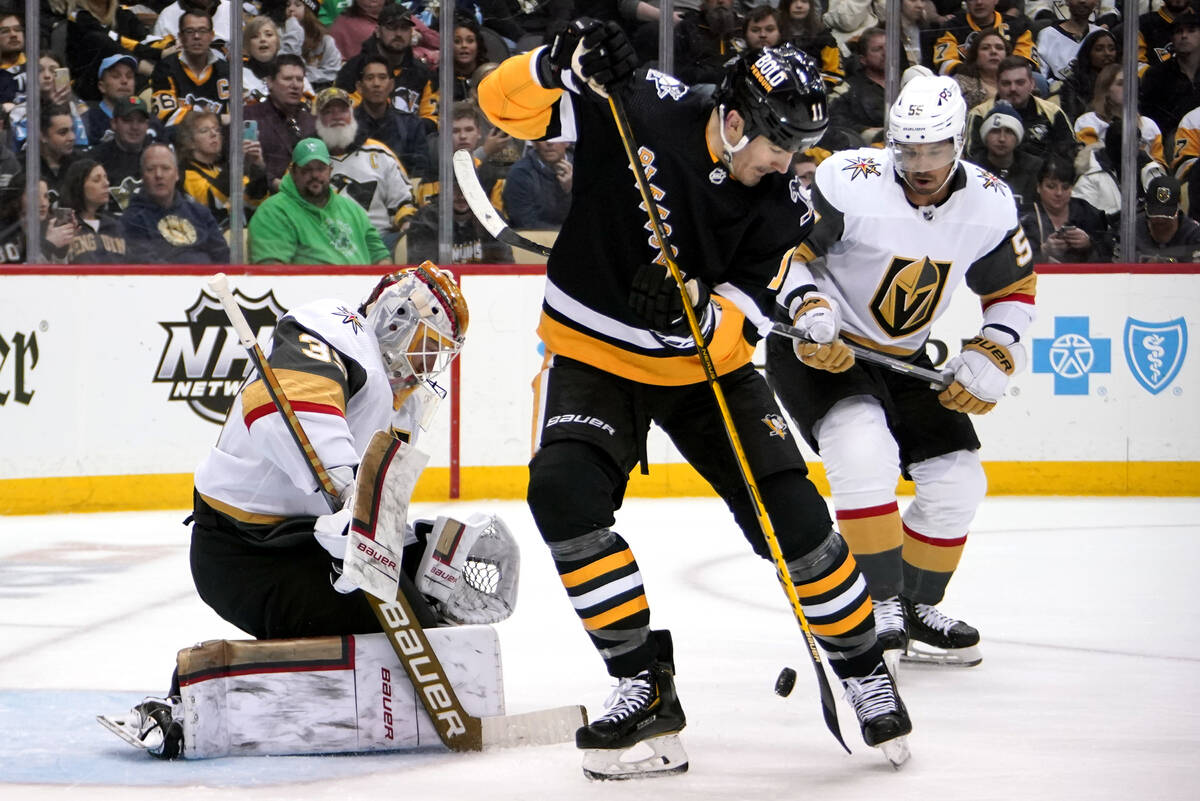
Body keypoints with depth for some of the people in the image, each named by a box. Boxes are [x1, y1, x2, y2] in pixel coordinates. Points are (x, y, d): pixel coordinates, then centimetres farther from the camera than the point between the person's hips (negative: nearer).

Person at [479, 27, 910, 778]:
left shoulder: (782, 204, -12)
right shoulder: (640, 110, -19)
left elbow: (738, 324, -16)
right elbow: (505, 101, -18)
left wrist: (697, 313, -38)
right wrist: (565, 63, -38)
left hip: (707, 362, 2)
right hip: (594, 351, -2)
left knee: (790, 512, -8)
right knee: (565, 492, -26)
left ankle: (863, 668, 16)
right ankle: (645, 686, -17)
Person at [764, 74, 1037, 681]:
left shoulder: (989, 205, -9)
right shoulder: (850, 182, -24)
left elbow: (1013, 289, 5)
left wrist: (990, 359, -8)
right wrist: (808, 311, -30)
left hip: (903, 357, 6)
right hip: (818, 348, -6)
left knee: (958, 481, 1)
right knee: (864, 448, -30)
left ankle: (917, 608, 21)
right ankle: (880, 605, -19)